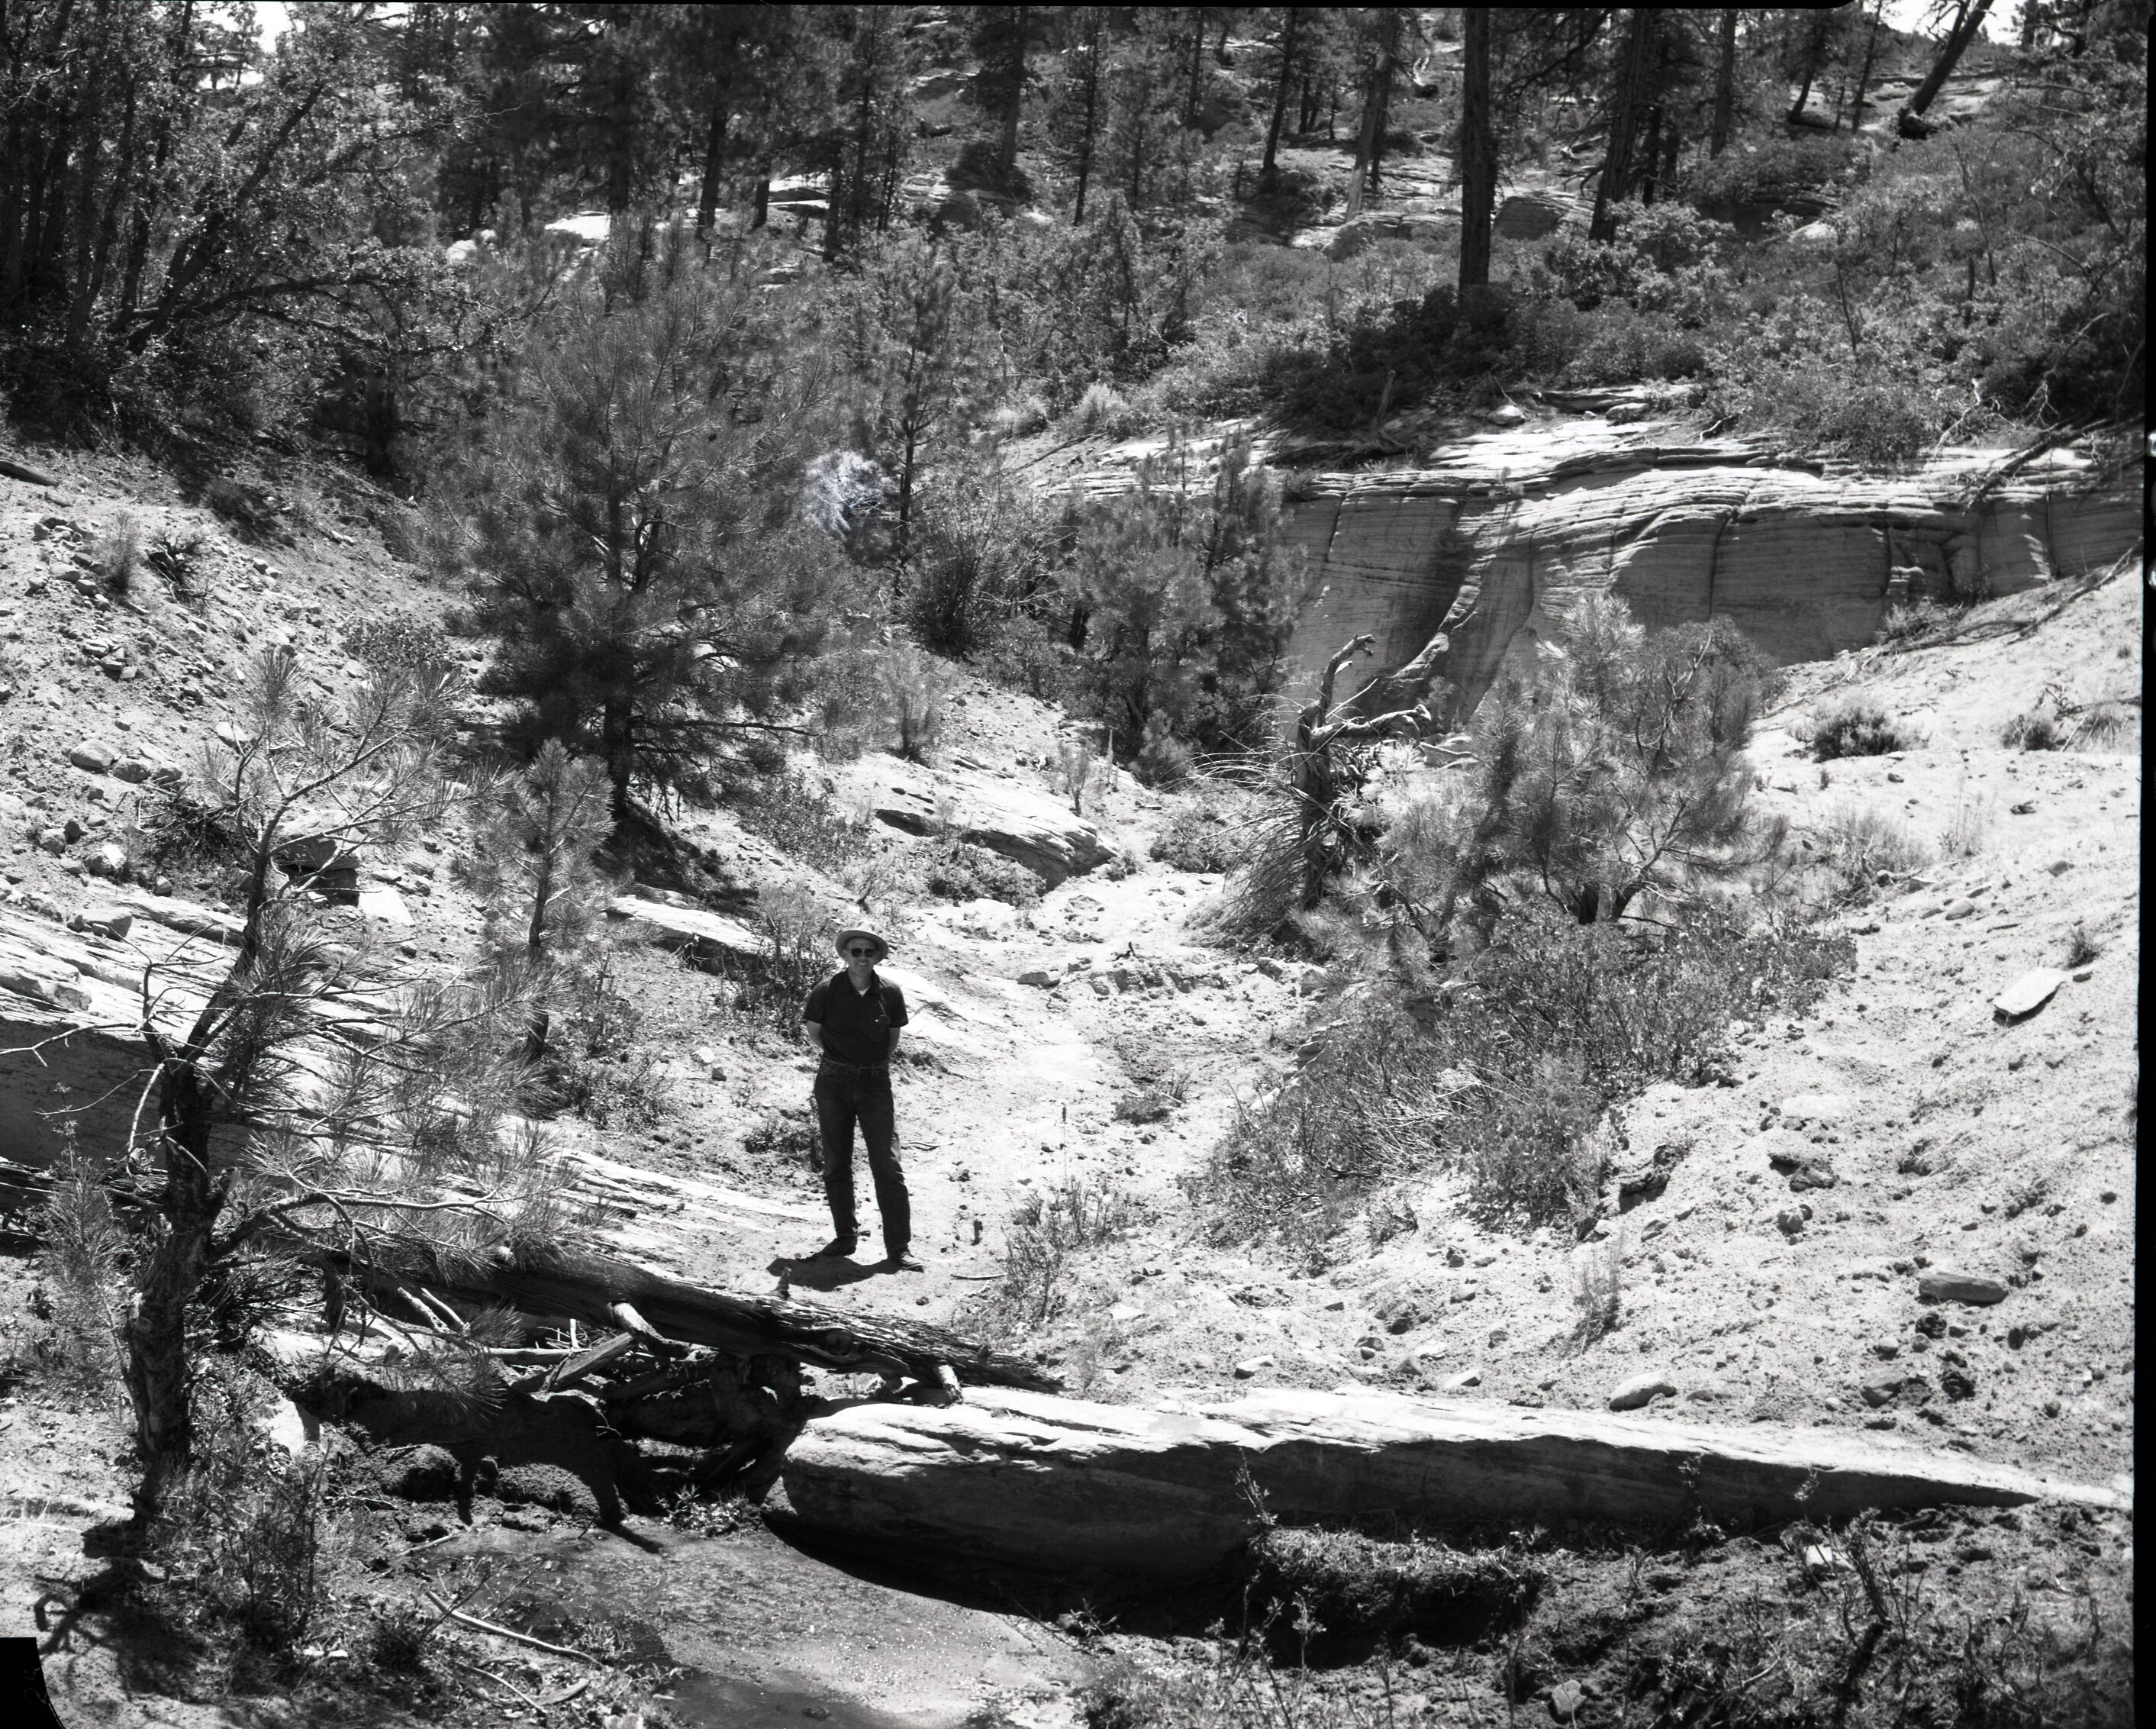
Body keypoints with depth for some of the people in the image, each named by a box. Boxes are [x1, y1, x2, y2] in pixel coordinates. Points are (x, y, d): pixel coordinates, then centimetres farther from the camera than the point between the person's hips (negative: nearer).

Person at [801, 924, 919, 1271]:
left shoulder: (890, 994, -4)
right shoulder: (827, 991, -7)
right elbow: (813, 1032, 8)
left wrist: (874, 1062, 9)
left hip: (875, 1083, 0)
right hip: (833, 1083, 1)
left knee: (887, 1165, -6)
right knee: (836, 1164, 8)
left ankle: (899, 1249, -6)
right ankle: (845, 1236, 22)